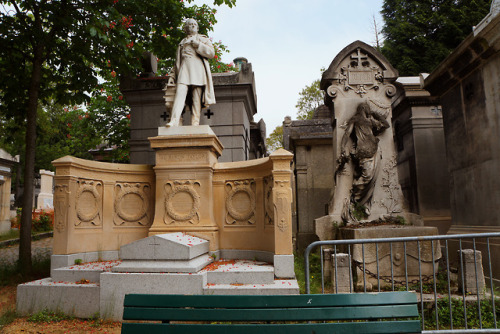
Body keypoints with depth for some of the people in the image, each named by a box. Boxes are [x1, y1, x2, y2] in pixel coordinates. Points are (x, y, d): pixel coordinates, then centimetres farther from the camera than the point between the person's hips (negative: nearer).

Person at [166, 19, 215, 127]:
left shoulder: (203, 39, 22)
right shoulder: (182, 43, 29)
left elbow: (211, 53, 4)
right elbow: (178, 60, 30)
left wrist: (198, 45, -5)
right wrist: (174, 74, 21)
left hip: (198, 70, -1)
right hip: (184, 69, 2)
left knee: (196, 99, -10)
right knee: (180, 94, -18)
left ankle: (195, 123, -12)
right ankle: (174, 121, -30)